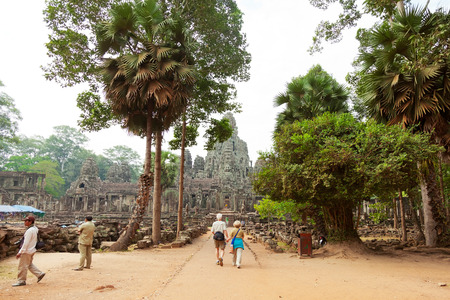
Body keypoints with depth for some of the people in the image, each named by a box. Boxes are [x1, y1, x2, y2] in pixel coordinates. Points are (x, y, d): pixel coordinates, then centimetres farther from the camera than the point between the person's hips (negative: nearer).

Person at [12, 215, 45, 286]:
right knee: (29, 264, 19)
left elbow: (26, 243, -23)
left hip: (27, 251, -10)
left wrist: (20, 252, -21)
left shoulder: (30, 230, -21)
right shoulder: (35, 229, 8)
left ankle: (21, 281, 12)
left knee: (22, 266, 2)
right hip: (31, 250, 10)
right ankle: (40, 274, 18)